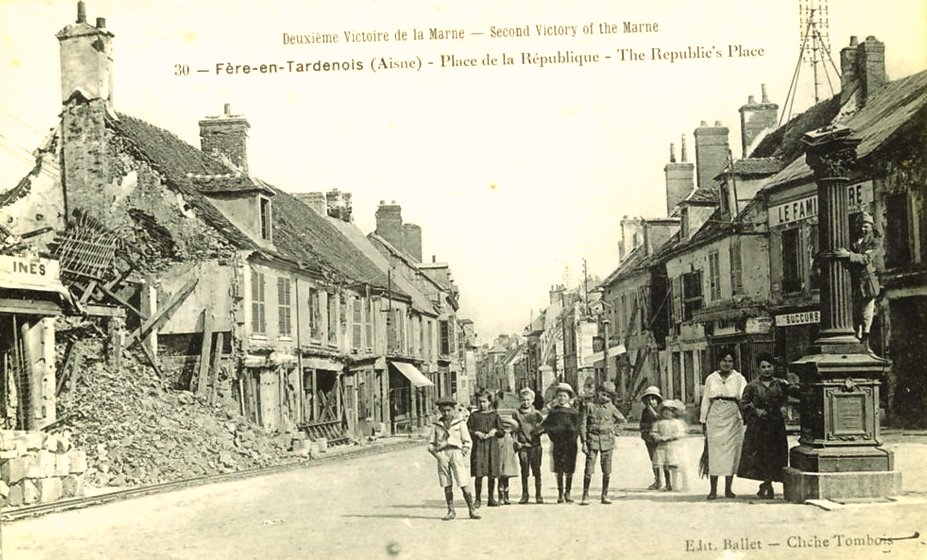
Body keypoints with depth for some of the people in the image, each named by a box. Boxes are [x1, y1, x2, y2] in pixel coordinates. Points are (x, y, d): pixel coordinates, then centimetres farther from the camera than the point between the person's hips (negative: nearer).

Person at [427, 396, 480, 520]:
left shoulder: (460, 423, 10)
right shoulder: (436, 425, 14)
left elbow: (468, 441, 8)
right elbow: (431, 443, 16)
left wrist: (463, 453, -6)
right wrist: (435, 454, -1)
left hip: (457, 452, -2)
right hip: (442, 454, 2)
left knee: (464, 484, -8)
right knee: (447, 485, 2)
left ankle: (472, 510, -4)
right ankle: (451, 511, 8)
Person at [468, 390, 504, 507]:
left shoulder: (494, 415, 10)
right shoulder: (474, 415, 7)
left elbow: (501, 431, 11)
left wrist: (495, 431, -8)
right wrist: (476, 433, -9)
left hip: (492, 446, 1)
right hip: (478, 446, -1)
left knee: (491, 475, 3)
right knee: (479, 475, -5)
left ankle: (491, 498, 14)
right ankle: (477, 499, 3)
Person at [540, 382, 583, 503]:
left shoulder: (574, 412, 6)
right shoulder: (553, 411, 8)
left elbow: (576, 428, 2)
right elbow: (545, 426, 5)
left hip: (570, 444, 0)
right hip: (557, 444, 0)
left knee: (569, 470, 2)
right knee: (559, 470, 2)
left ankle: (567, 493, 13)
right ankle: (560, 494, 9)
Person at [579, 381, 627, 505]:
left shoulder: (611, 407, 5)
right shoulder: (589, 406, 0)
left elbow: (622, 420, 20)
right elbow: (583, 425, -1)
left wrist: (614, 429, 8)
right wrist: (584, 442, -7)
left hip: (607, 441, 2)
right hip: (592, 440, -2)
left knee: (607, 470, 5)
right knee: (589, 469, -6)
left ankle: (605, 496, 15)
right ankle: (585, 496, 1)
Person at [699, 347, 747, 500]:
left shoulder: (739, 379, 6)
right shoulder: (711, 379, 9)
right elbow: (706, 400, 11)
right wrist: (703, 421, 8)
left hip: (733, 419, 0)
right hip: (715, 418, 0)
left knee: (731, 452, 2)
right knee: (714, 453, -3)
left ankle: (728, 489, 11)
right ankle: (713, 490, 0)